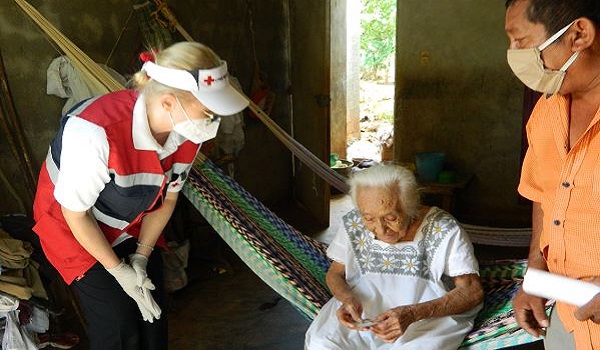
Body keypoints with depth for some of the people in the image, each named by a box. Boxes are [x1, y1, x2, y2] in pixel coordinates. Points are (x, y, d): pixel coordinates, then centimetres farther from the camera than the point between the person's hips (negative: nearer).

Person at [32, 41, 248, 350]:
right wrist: (119, 270, -16)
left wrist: (142, 257, -7)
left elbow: (167, 198, -3)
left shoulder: (187, 131, -19)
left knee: (153, 319, 3)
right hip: (73, 227, -5)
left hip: (134, 226, 5)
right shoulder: (96, 132, -39)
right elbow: (75, 213, -24)